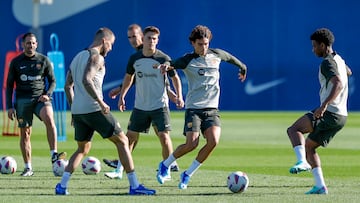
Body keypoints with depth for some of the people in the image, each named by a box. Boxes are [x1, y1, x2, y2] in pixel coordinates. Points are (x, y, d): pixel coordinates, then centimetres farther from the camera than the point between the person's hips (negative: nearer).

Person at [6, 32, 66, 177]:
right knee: (25, 133, 0)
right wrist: (9, 107, 4)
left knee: (49, 119, -30)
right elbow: (9, 85, 11)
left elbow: (52, 81, 12)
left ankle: (54, 155, -34)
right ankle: (28, 168, 8)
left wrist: (47, 94, -7)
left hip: (41, 98, -1)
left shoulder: (44, 60, 8)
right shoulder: (16, 62, 8)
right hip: (22, 100, 1)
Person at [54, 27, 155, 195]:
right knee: (122, 141, 0)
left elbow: (68, 86, 21)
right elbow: (86, 80, -23)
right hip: (94, 110, -8)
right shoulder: (96, 57, -7)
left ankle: (62, 186, 7)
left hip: (77, 111, 8)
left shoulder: (77, 57, 19)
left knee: (82, 149, 21)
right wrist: (101, 102, -22)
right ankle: (134, 186, -4)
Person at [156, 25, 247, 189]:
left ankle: (188, 174, -2)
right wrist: (165, 67, -43)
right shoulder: (188, 60, -4)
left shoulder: (216, 55, 9)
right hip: (193, 108, -4)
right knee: (192, 143, -19)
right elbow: (172, 66, -18)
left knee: (213, 141, -19)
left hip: (212, 108, 4)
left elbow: (231, 58, 29)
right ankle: (165, 165, 9)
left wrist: (243, 69, 47)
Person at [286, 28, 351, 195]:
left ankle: (303, 162, -34)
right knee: (308, 146, 16)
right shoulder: (338, 59, 17)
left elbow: (338, 84, -30)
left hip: (330, 113, -10)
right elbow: (347, 72, 42)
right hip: (341, 116, 10)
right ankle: (320, 186, 9)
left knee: (293, 129, -15)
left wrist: (325, 104, -40)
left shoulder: (328, 63, -13)